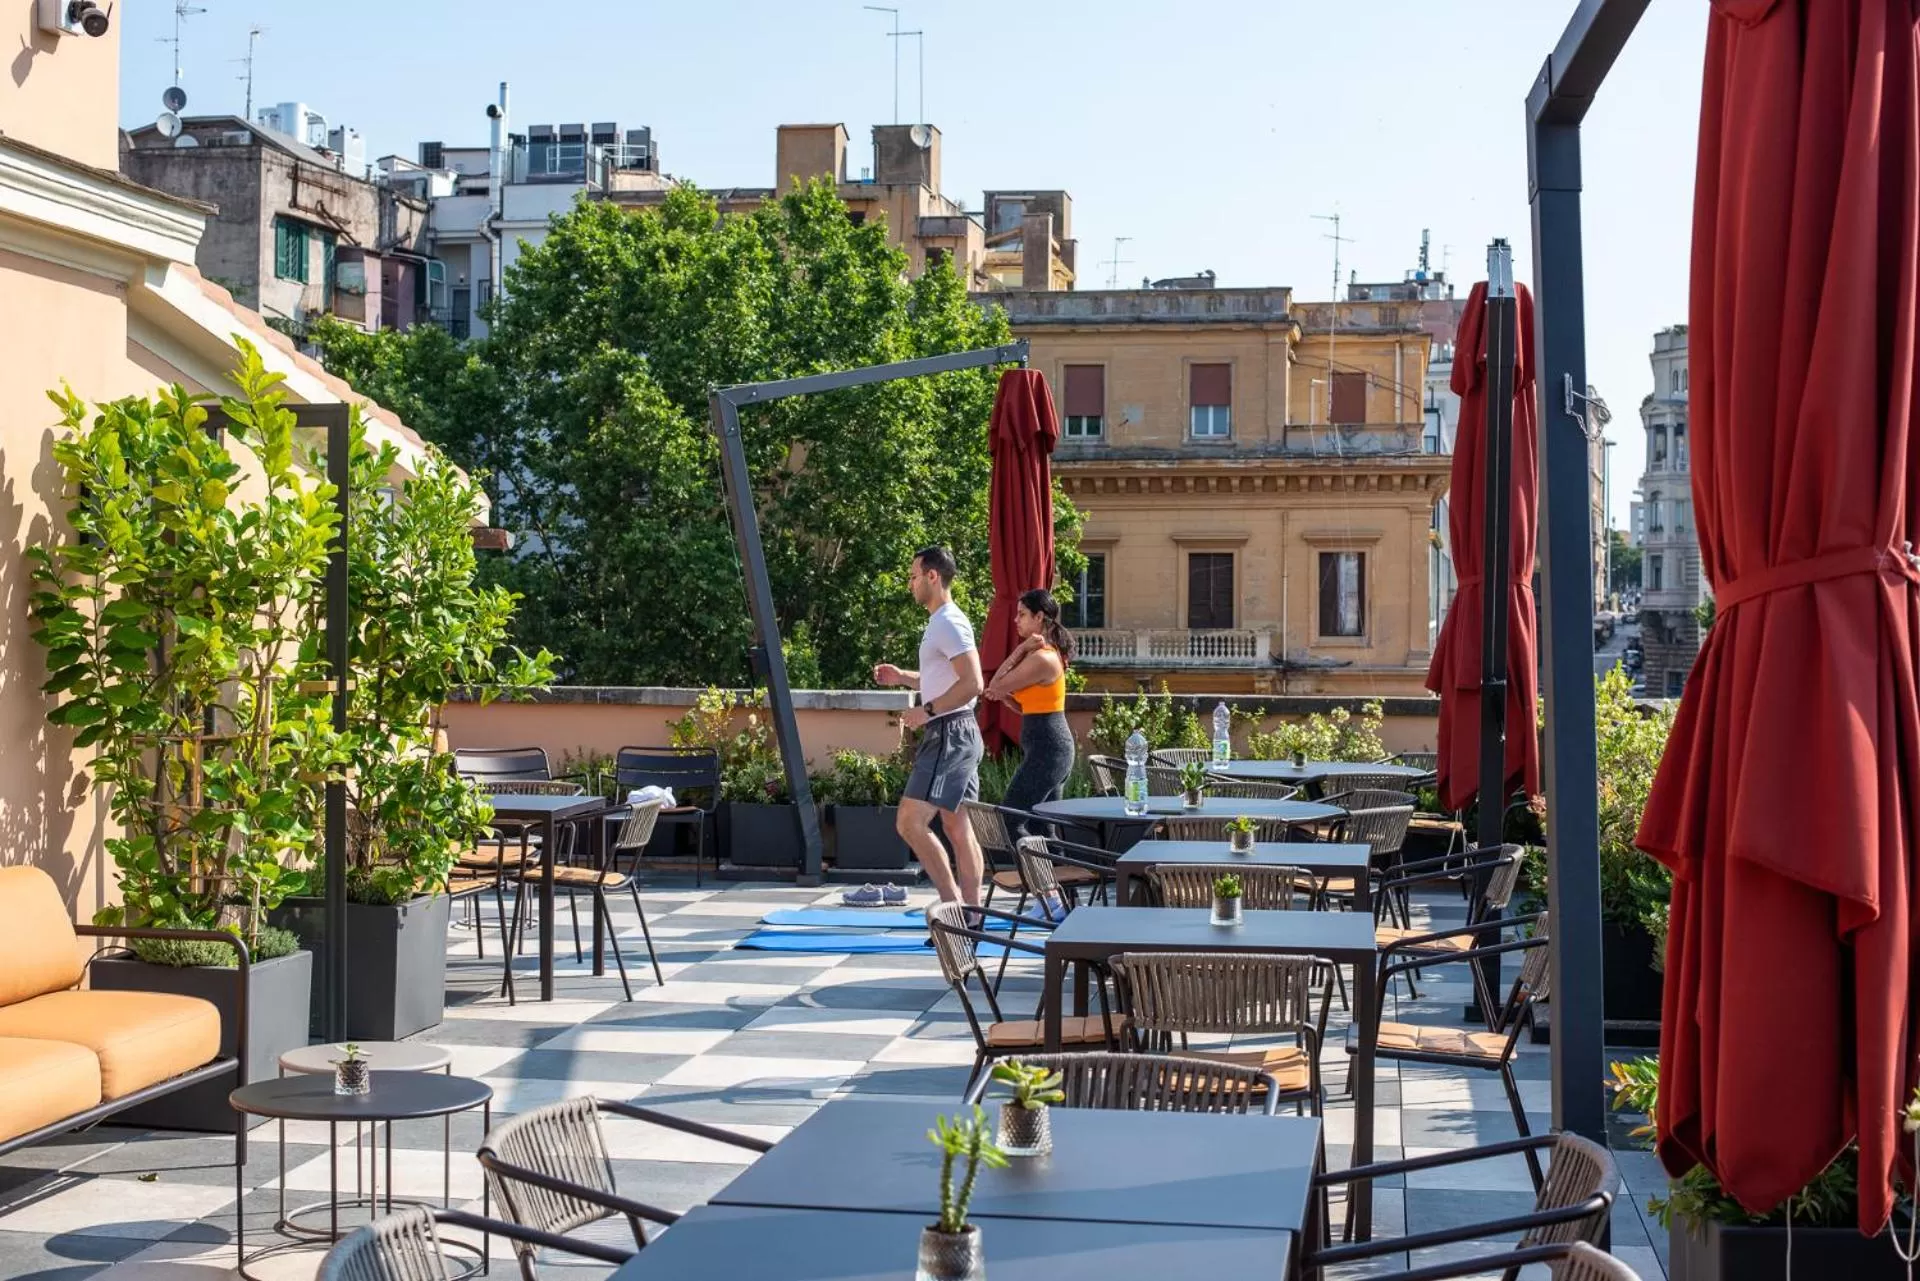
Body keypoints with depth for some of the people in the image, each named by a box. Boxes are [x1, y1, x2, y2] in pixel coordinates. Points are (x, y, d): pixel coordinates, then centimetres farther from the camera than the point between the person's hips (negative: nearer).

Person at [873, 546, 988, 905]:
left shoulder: (949, 623, -14)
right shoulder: (942, 623, 18)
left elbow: (972, 683, -23)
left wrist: (928, 711, -20)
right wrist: (903, 677, 18)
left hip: (949, 734, -11)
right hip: (951, 734, 11)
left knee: (911, 822, -14)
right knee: (958, 829, 10)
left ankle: (952, 902, -12)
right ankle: (971, 911, 13)